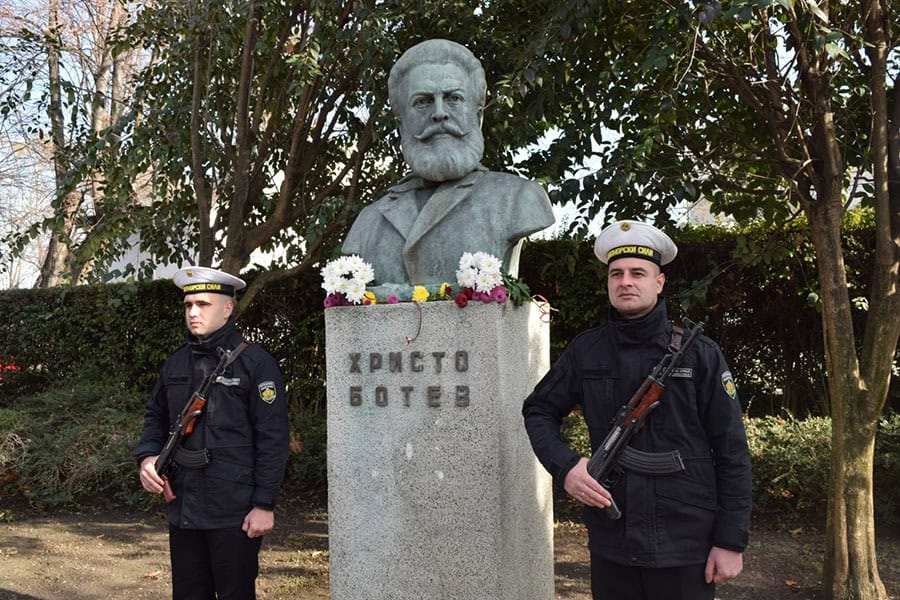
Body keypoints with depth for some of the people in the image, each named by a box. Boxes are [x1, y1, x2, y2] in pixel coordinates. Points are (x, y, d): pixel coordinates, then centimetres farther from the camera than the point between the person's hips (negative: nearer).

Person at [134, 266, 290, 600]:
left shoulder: (256, 363, -9)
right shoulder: (175, 363, 10)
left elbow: (273, 439, -11)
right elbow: (156, 416, 22)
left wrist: (264, 504, -14)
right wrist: (147, 456, 1)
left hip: (234, 513, -6)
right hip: (182, 507, 6)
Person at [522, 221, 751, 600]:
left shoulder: (700, 353, -5)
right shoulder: (585, 352, 1)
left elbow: (731, 453, -4)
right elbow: (539, 410, 11)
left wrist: (731, 541, -7)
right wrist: (564, 466, -7)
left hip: (685, 545, -2)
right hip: (610, 544, 2)